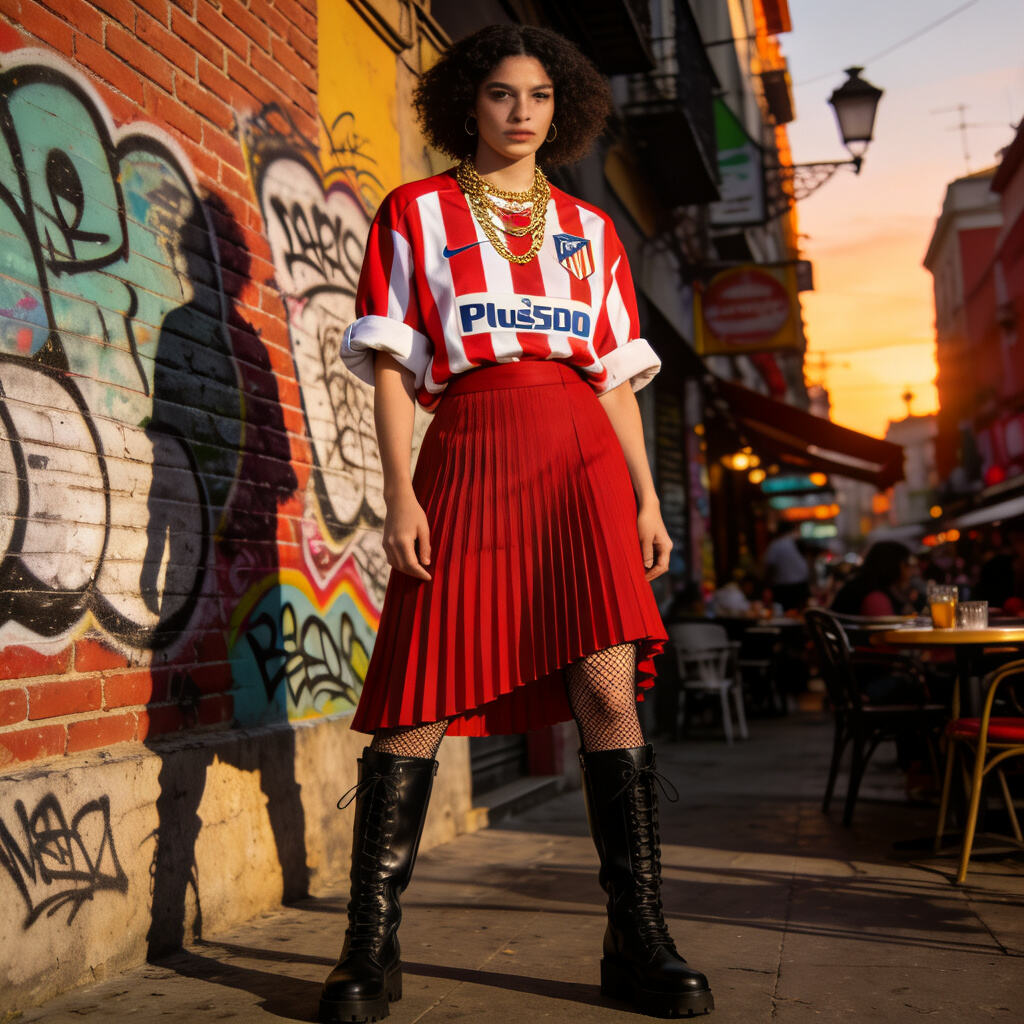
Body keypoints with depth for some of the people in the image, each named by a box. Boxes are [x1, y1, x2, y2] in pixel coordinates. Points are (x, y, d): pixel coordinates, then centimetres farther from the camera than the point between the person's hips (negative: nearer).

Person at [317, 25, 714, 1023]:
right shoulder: (415, 213, 12)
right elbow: (390, 364, 5)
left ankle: (637, 940, 1)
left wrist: (646, 494, 8)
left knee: (607, 686, -9)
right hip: (468, 455, -2)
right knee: (418, 704, -4)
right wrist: (399, 493, -6)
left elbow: (616, 373, 17)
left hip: (582, 460, 2)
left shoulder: (590, 229, 19)